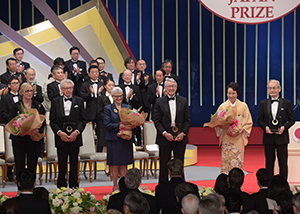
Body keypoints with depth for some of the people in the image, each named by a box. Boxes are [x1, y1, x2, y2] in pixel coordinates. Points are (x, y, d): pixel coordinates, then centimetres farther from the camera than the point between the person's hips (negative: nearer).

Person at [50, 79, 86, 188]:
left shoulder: (79, 101, 7)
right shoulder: (55, 101, 7)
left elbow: (82, 120, 5)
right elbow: (52, 121, 5)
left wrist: (77, 132, -10)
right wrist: (59, 132, -10)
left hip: (75, 137, 1)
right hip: (61, 137, 0)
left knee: (74, 164, 5)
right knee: (62, 164, 2)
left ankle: (74, 186, 14)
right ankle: (61, 187, 11)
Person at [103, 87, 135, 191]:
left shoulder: (127, 107, 12)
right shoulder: (108, 108, 2)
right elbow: (107, 124, -9)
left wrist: (131, 126, -12)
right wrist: (121, 126, -20)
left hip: (126, 140, 3)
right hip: (114, 140, -2)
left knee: (124, 164, 4)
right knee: (114, 165, 1)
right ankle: (115, 186, 10)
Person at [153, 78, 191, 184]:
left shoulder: (183, 101, 7)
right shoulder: (159, 102, 2)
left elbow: (187, 119, 6)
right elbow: (156, 120, -1)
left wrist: (183, 133, -7)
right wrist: (164, 133, -13)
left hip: (180, 137, 1)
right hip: (164, 137, -1)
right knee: (164, 164, 4)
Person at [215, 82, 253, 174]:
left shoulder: (243, 106, 3)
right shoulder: (222, 106, 4)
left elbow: (249, 122, 5)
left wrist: (241, 129, -11)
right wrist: (222, 126, -15)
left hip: (239, 138, 0)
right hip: (226, 138, 0)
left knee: (238, 161, 0)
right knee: (226, 160, -5)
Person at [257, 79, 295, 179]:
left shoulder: (287, 103, 3)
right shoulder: (263, 104, 8)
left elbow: (292, 119, 5)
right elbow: (259, 120, 10)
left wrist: (284, 127, -12)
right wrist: (265, 127, -9)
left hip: (282, 137, -1)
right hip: (268, 137, 1)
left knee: (283, 163, 2)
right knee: (269, 163, 6)